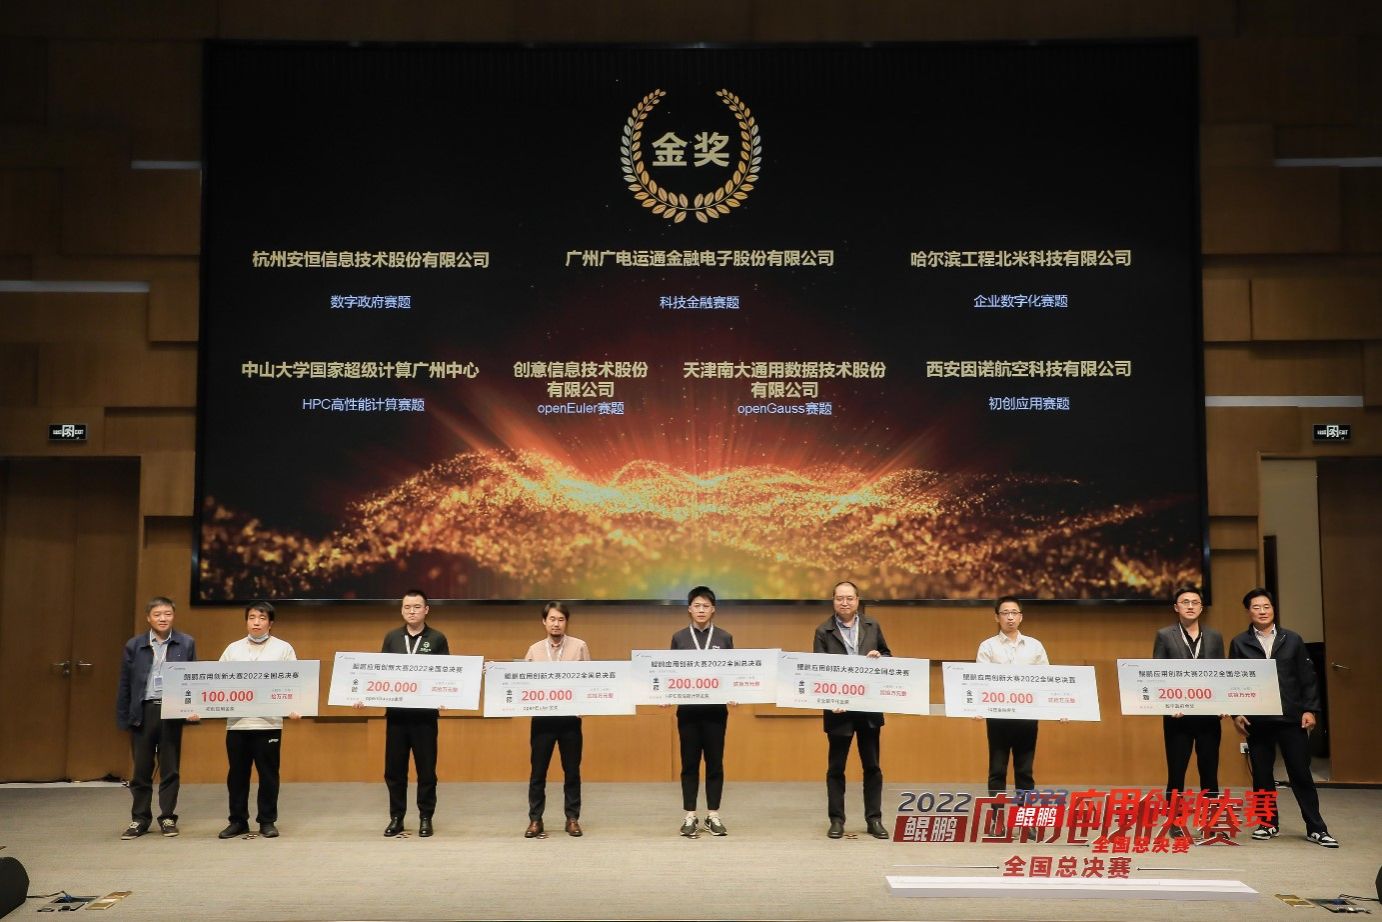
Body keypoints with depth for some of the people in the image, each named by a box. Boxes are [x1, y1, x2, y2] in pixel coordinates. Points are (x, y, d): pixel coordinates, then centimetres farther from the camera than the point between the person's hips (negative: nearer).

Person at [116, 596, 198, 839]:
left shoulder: (186, 644, 3)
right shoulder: (134, 645, 4)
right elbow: (125, 684, 5)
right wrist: (123, 718, 0)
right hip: (142, 712, 1)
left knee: (170, 769, 7)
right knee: (141, 770, 7)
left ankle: (167, 818, 16)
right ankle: (140, 819, 18)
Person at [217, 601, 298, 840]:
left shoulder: (283, 648, 4)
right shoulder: (233, 649, 11)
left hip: (269, 722, -2)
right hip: (237, 721, 2)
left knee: (268, 773, 3)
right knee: (237, 774, 8)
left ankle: (267, 821, 13)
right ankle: (238, 820, 18)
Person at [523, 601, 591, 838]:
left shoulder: (580, 646, 2)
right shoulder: (534, 649, 7)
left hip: (570, 716, -1)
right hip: (542, 716, 1)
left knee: (572, 770, 6)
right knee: (538, 771, 3)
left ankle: (572, 818, 16)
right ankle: (535, 819, 12)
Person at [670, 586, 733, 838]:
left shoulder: (724, 637, 5)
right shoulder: (679, 638, 5)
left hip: (716, 707, 0)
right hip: (688, 708, 0)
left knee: (715, 762, 5)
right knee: (689, 763, 4)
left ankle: (713, 816, 14)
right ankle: (690, 817, 12)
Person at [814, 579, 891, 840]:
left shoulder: (872, 626, 7)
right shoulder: (823, 631, -2)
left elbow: (888, 655, 15)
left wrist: (879, 657, -9)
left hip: (870, 706, 2)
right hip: (839, 706, -2)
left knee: (872, 766, 7)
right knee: (835, 767, 5)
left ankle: (874, 819, 15)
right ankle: (837, 820, 13)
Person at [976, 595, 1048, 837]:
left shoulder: (1034, 646, 10)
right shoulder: (988, 647, 4)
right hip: (998, 715, -2)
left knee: (1024, 769, 7)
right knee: (997, 769, 2)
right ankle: (996, 819, 9)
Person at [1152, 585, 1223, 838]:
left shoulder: (1215, 637, 10)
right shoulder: (1165, 636, 2)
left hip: (1209, 714, 2)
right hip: (1178, 715, -2)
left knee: (1210, 770, 7)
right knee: (1176, 771, 3)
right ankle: (1176, 823, 10)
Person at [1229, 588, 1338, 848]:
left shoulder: (1292, 639, 5)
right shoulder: (1239, 643, 4)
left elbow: (1308, 678, 5)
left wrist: (1310, 709, -3)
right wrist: (1236, 713, -3)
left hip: (1291, 718, 0)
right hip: (1257, 720, 0)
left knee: (1301, 774, 2)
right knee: (1262, 774, 7)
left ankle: (1316, 828, 9)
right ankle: (1269, 823, 20)